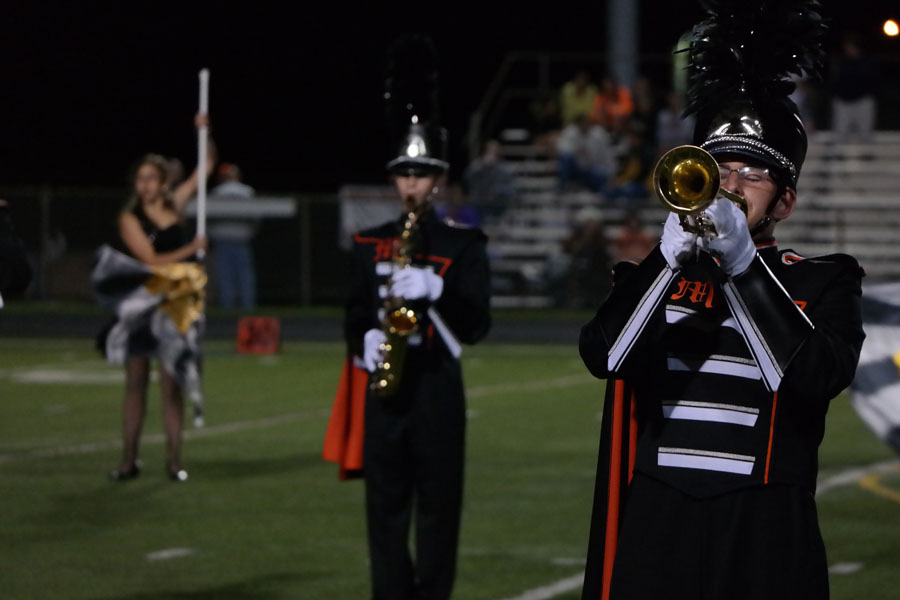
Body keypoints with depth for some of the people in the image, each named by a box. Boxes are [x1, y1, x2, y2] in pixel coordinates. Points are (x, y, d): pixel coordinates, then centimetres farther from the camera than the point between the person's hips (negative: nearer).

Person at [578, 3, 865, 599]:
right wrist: (669, 260, -15)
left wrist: (743, 264, -16)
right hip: (656, 535, 2)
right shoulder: (653, 275, 14)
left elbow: (818, 376, -12)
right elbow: (603, 355, -4)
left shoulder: (821, 282, 7)